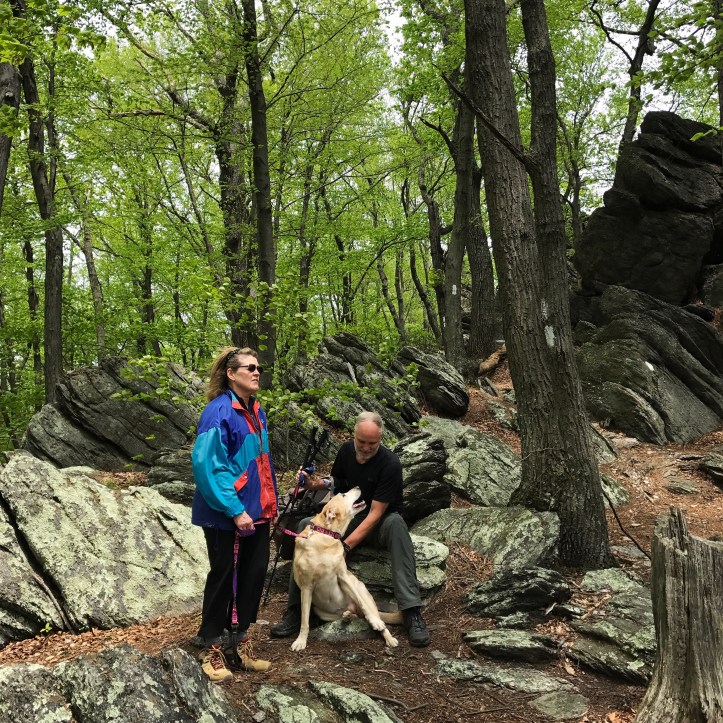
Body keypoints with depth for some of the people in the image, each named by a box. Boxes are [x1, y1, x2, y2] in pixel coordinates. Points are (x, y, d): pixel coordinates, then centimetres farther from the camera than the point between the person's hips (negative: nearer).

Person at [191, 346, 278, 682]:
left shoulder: (256, 412, 9)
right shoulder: (218, 412, -16)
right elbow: (208, 466, -21)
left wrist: (271, 504, 14)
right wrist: (235, 510, -22)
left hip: (256, 512, 7)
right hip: (226, 515, -7)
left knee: (254, 573, 12)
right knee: (223, 577, 5)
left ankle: (241, 640, 28)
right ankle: (211, 647, 23)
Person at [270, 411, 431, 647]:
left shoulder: (390, 464, -21)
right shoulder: (346, 450, -3)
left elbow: (375, 513, -24)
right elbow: (337, 481, 16)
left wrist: (346, 545, -30)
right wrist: (316, 483, -7)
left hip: (378, 525, -4)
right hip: (348, 518, 4)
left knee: (396, 523, -40)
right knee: (306, 526, -22)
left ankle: (412, 612, -41)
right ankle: (295, 611, -18)